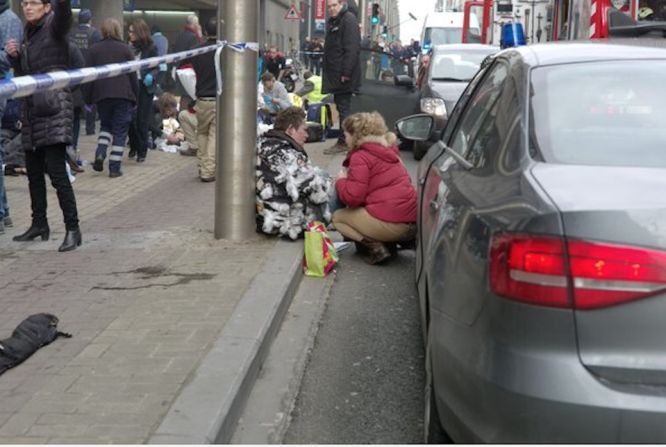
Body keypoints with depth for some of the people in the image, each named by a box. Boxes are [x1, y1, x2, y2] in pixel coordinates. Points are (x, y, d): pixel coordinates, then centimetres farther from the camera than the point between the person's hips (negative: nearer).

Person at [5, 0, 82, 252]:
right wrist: (14, 56, 2)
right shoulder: (28, 35, 17)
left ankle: (73, 229, -11)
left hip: (54, 109, -8)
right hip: (32, 110, 8)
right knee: (33, 171, 13)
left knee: (56, 170, -13)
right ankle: (39, 224, 24)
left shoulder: (54, 27, -3)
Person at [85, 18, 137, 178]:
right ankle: (115, 168, -1)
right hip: (123, 95, -2)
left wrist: (88, 98, 8)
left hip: (101, 94, 2)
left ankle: (100, 153, -4)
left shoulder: (94, 49, 5)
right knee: (120, 131, 3)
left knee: (106, 125, 21)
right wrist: (135, 97, 8)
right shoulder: (125, 49, 1)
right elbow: (133, 76, 1)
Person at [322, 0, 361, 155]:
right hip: (335, 73, 10)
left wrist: (346, 72, -24)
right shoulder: (332, 22, 17)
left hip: (344, 74, -10)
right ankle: (343, 140, 21)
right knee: (341, 106, 14)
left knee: (343, 107, -6)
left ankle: (344, 142, -2)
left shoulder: (349, 19, -13)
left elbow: (352, 48, -20)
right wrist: (328, 72, 19)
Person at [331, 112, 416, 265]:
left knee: (338, 217, 11)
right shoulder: (389, 150, 21)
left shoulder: (361, 156, -5)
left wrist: (340, 180, 8)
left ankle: (375, 247, -7)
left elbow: (352, 196, -13)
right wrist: (350, 176, 23)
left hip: (391, 224, -8)